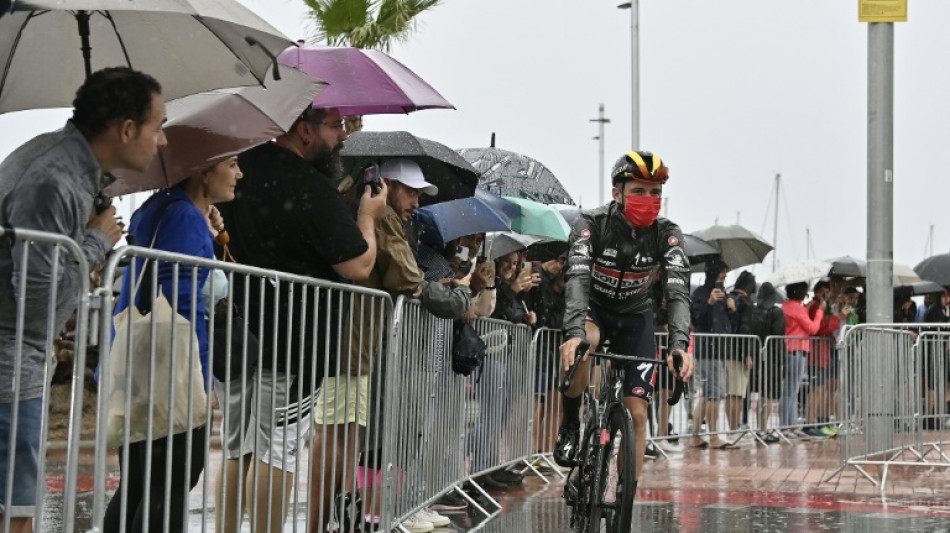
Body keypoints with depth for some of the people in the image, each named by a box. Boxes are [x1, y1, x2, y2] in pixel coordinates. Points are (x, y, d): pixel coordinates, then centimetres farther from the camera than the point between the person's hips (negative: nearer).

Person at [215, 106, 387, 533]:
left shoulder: (240, 167, 5)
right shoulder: (315, 190, -18)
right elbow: (358, 267, -14)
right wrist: (368, 217, 1)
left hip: (236, 332, 7)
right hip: (294, 339, -7)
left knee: (236, 446, 15)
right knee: (278, 448, 0)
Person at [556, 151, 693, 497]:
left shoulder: (667, 234, -19)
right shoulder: (591, 224, -24)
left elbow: (678, 291, -29)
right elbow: (578, 280, -37)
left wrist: (679, 344, -46)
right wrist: (574, 333, -54)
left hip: (636, 318, 2)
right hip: (594, 310, -2)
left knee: (637, 412, -7)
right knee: (581, 344, -39)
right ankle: (570, 427, -18)